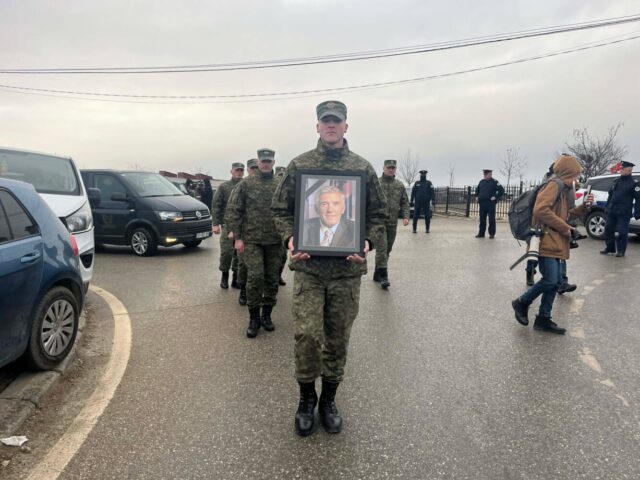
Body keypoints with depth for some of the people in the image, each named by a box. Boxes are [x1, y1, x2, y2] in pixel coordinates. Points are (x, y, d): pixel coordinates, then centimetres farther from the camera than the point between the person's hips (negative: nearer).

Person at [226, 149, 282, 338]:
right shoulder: (246, 184, 0)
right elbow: (233, 211, -1)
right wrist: (237, 237, -6)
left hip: (274, 241, 3)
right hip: (252, 240, -2)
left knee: (272, 279, 8)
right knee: (255, 277, -9)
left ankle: (266, 315, 25)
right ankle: (254, 318, 8)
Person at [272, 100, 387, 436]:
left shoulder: (362, 168, 6)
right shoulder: (299, 165, 4)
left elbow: (378, 213, 9)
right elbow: (280, 209, 7)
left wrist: (367, 242, -8)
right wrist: (290, 239, -10)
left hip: (347, 268, 1)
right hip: (308, 265, -1)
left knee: (337, 337, 10)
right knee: (306, 333, -6)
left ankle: (329, 399, 31)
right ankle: (306, 398, 20)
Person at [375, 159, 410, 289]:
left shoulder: (400, 185, 11)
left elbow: (405, 202, 13)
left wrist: (405, 216, -1)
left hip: (392, 222, 5)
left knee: (387, 249, 10)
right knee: (382, 247, -13)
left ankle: (377, 274, 22)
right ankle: (383, 276, -10)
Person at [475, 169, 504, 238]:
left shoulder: (494, 182, -4)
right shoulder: (481, 182, 13)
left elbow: (502, 190, -9)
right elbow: (477, 190, 30)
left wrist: (496, 197, -13)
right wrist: (477, 196, 17)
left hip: (490, 203, -5)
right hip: (482, 203, 5)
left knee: (491, 219, 0)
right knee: (482, 219, 8)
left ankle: (492, 234, 7)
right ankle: (481, 233, 15)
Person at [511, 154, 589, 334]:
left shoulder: (564, 189, 21)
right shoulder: (554, 185, -10)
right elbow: (540, 210, -24)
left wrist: (583, 207, 12)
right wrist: (564, 227, -17)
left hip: (556, 243, 10)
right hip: (546, 240, -10)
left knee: (555, 282, 8)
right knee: (550, 280, -14)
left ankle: (543, 319, 14)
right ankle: (522, 303, 7)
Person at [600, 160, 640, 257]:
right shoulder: (617, 181, 15)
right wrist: (607, 208, 16)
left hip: (623, 213, -6)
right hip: (611, 211, 6)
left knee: (622, 232, -2)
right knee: (608, 229, 8)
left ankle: (621, 251, 7)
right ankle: (609, 248, 20)